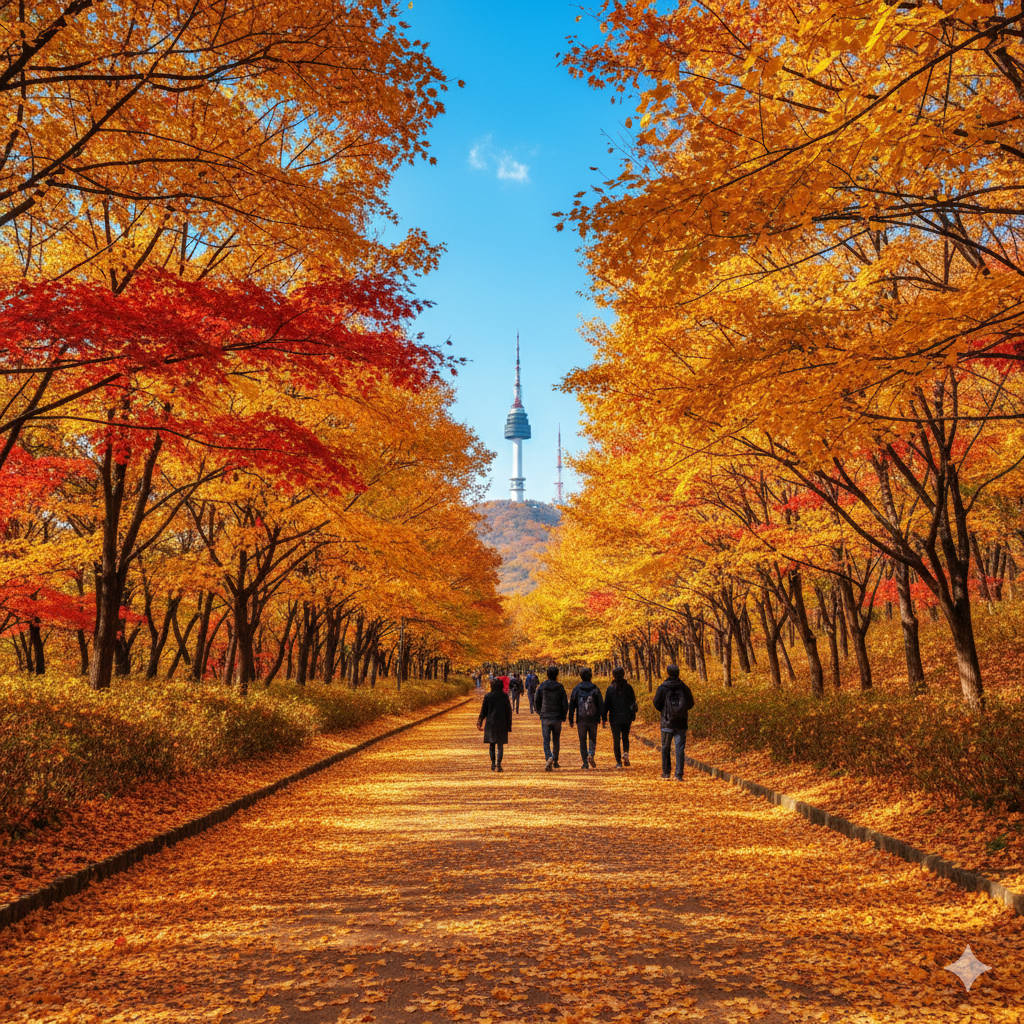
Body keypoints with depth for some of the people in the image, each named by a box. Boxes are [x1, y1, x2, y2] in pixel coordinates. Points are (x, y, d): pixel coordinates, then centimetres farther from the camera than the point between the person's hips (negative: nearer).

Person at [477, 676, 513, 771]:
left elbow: (483, 711, 2)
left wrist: (480, 722, 13)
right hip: (502, 723, -1)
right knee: (500, 745, 3)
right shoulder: (504, 696, -2)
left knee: (492, 744, 13)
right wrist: (509, 725, 5)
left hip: (490, 723, 1)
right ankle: (498, 764, -9)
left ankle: (493, 764, 10)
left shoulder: (487, 696, -2)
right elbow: (508, 711, -1)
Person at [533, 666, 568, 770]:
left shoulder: (541, 687, -3)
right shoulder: (560, 687, -4)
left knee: (546, 741, 0)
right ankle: (555, 761, 24)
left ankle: (549, 758, -23)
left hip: (545, 718, 0)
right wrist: (563, 716, 11)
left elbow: (536, 701, 3)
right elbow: (565, 703, -3)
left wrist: (540, 712, 21)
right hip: (557, 718, 0)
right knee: (556, 740, 16)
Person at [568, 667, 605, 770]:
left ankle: (585, 763, 6)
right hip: (593, 720, 0)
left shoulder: (576, 689, -2)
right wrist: (603, 718, 1)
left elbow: (571, 705, -1)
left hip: (581, 720, 0)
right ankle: (591, 754, -9)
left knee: (582, 741, 8)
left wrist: (570, 720, 4)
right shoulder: (595, 689, -2)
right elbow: (601, 705, -4)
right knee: (592, 739, 15)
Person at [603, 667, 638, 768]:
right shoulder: (628, 687, 1)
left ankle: (618, 761, 2)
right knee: (625, 738, 17)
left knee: (616, 739, 5)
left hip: (615, 718, -2)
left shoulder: (610, 689, -5)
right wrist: (633, 716, 12)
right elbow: (633, 702, 4)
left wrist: (604, 717, 0)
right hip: (626, 717, 2)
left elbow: (607, 704, -5)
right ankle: (626, 753, -9)